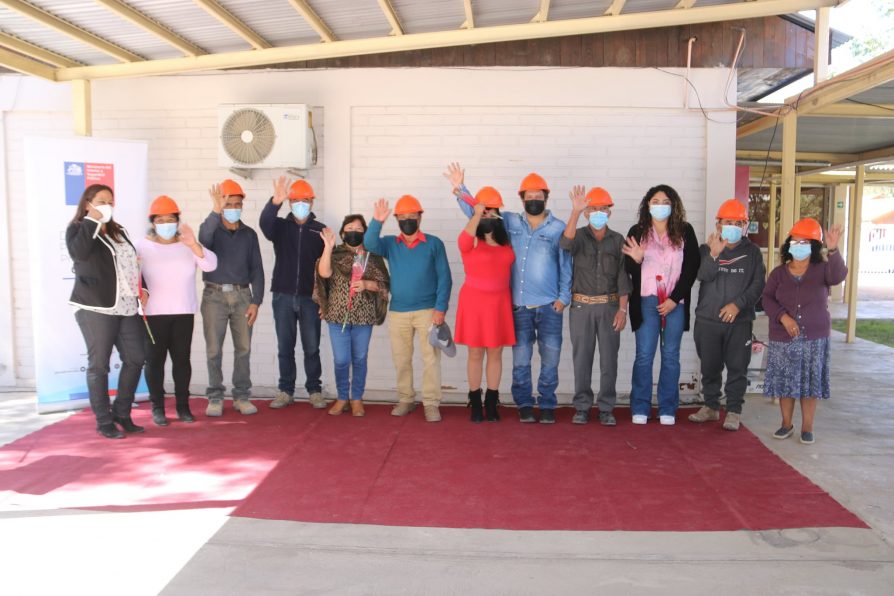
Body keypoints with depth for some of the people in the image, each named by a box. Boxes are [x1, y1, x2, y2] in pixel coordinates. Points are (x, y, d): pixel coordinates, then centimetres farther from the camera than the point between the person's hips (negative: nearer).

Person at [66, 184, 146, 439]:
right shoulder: (77, 229, 1)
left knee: (135, 358, 4)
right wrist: (92, 220, -15)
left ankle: (121, 413, 18)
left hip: (126, 307, 6)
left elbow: (133, 263, 26)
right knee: (99, 364, -1)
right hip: (95, 308, -6)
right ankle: (104, 421, 8)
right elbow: (79, 252, -21)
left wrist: (141, 289, 14)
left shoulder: (118, 231, 20)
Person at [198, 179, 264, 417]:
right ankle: (215, 397, 10)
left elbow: (257, 269, 8)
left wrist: (256, 301, -1)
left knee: (243, 348, 4)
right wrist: (215, 212, -39)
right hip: (214, 295, -2)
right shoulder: (210, 229, 3)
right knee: (213, 350, 1)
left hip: (242, 295, 2)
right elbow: (203, 238, -23)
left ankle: (242, 396, 13)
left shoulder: (249, 234, 10)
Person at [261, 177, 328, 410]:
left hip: (310, 298, -1)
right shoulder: (280, 226, 5)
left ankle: (314, 391, 15)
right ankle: (285, 391, 16)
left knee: (311, 349, 4)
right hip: (283, 296, 1)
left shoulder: (320, 230, 4)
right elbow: (265, 222, -19)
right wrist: (275, 202, -37)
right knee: (285, 348, 7)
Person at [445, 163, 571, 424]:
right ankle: (524, 405, 18)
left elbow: (566, 266, 3)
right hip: (519, 305, 1)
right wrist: (460, 189, -1)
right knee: (520, 359, 5)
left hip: (549, 305, -1)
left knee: (550, 358, 2)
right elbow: (477, 212, 11)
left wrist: (564, 297, -2)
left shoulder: (558, 228, 3)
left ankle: (547, 405, 15)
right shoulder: (510, 222, 8)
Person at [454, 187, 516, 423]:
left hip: (500, 301, 4)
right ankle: (475, 403, 14)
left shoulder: (505, 241, 10)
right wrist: (477, 214, -27)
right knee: (475, 353, 3)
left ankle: (492, 403, 17)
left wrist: (513, 300, 11)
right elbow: (463, 241, -30)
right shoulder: (472, 241, -5)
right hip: (475, 300, -4)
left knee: (496, 352, 7)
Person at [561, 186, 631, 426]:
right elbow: (565, 243, -23)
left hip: (609, 306, 1)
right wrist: (575, 211, -34)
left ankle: (606, 408, 13)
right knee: (582, 358, 4)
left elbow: (623, 276, 2)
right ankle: (582, 406, 14)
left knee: (609, 358, 3)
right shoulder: (579, 236, 2)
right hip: (581, 306, -1)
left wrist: (622, 309, -5)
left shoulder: (618, 240, 5)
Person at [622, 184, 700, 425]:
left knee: (671, 356, 5)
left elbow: (692, 268, 1)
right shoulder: (638, 232, 5)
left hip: (676, 302, 1)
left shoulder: (685, 232, 5)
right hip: (647, 301, -1)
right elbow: (629, 269, 3)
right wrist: (636, 259, -20)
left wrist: (674, 299, -7)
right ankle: (640, 408, 8)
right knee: (644, 355, -2)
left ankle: (667, 409, 14)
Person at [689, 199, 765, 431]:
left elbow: (758, 285, 1)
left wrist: (738, 303, -13)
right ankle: (711, 406, 24)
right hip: (707, 319, 1)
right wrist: (714, 255, -29)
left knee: (737, 367, 0)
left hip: (740, 321, -1)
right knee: (709, 366, 10)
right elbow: (703, 275, -12)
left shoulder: (752, 252, 5)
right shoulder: (707, 249, 5)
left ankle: (734, 411, 10)